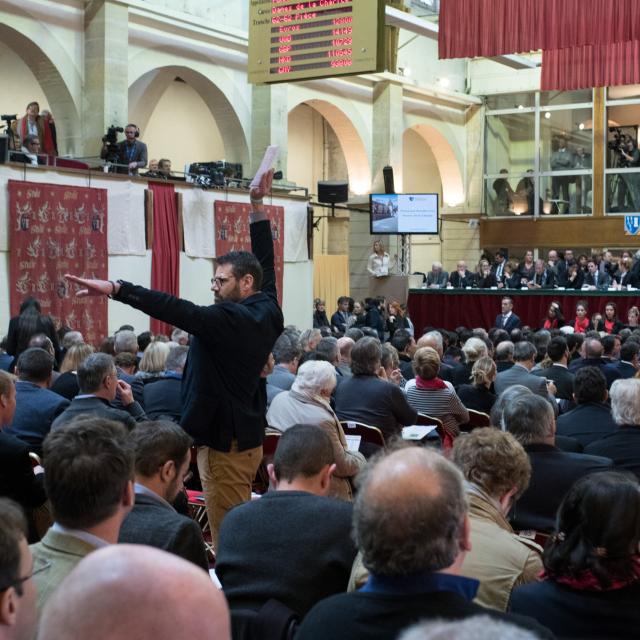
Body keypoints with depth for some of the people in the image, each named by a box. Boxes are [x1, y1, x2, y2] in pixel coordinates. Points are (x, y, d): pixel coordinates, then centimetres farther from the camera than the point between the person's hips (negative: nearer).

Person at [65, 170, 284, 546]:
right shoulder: (268, 312, 4)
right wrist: (258, 205, 18)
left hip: (224, 440, -9)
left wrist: (115, 288, -38)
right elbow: (265, 261, 14)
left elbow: (175, 309, -31)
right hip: (249, 435, 9)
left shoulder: (227, 319, -20)